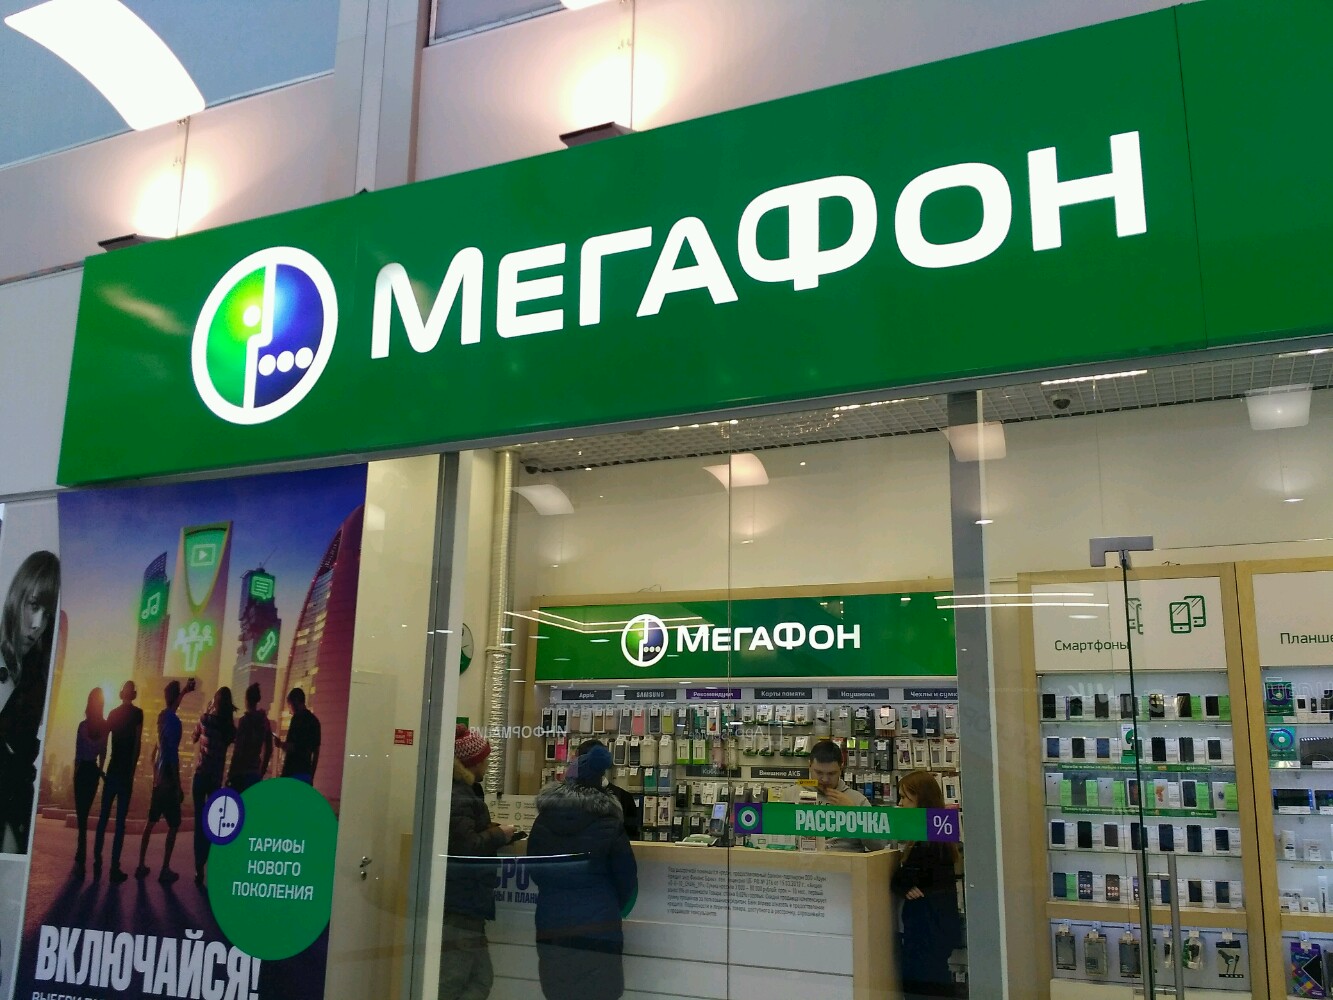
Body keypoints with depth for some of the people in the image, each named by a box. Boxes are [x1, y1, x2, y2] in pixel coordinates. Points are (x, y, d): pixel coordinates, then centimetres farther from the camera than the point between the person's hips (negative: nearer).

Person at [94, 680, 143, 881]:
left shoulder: (113, 713, 10)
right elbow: (137, 743, -11)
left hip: (112, 770, 4)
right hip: (125, 772, -4)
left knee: (104, 817, 9)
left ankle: (97, 864, 9)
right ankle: (114, 868, -5)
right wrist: (132, 770, -9)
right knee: (120, 821, -3)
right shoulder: (137, 713, -4)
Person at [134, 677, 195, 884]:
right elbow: (173, 755, -19)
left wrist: (185, 691, 44)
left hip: (158, 779, 8)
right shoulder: (174, 721, -18)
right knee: (173, 826, 0)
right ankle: (165, 870, 0)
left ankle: (141, 866, 18)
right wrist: (179, 786, -16)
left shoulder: (162, 716, 5)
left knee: (151, 822, 14)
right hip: (169, 780, -8)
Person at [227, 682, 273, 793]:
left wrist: (231, 774, -8)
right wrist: (262, 770, 22)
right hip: (255, 772, 6)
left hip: (241, 772, -6)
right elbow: (268, 749, 13)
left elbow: (238, 750, -12)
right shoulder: (264, 720, 9)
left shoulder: (245, 720, -9)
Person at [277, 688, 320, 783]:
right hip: (306, 773, 7)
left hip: (293, 772, -7)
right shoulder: (314, 720, 13)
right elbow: (316, 752, 16)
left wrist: (280, 743, 2)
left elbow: (291, 747, -17)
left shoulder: (298, 718, -8)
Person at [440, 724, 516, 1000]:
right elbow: (467, 847, -27)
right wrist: (500, 835, -13)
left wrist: (493, 833, 9)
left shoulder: (461, 792, 15)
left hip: (461, 902, 11)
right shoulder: (458, 798, -18)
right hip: (458, 904, -11)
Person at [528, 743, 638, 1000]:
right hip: (597, 930, -3)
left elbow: (534, 872, 13)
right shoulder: (608, 825, -6)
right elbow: (626, 880, 1)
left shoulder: (543, 821, 2)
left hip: (550, 929, 3)